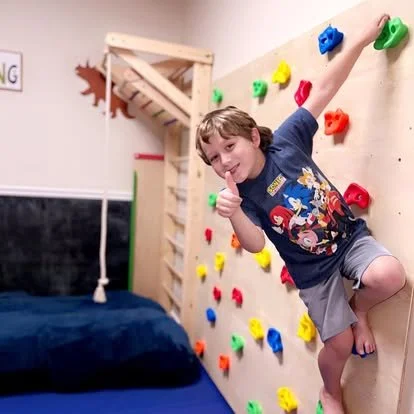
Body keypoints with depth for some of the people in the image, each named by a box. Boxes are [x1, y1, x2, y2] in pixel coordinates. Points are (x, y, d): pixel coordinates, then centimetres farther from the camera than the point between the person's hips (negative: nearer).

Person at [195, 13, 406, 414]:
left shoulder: (286, 141, -15)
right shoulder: (244, 196, -17)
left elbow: (324, 89, -12)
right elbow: (255, 243, -27)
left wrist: (364, 37, -10)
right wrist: (234, 213, -45)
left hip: (351, 235, 2)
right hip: (314, 270, -1)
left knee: (389, 276, -28)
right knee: (339, 343, 6)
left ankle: (359, 308, 10)